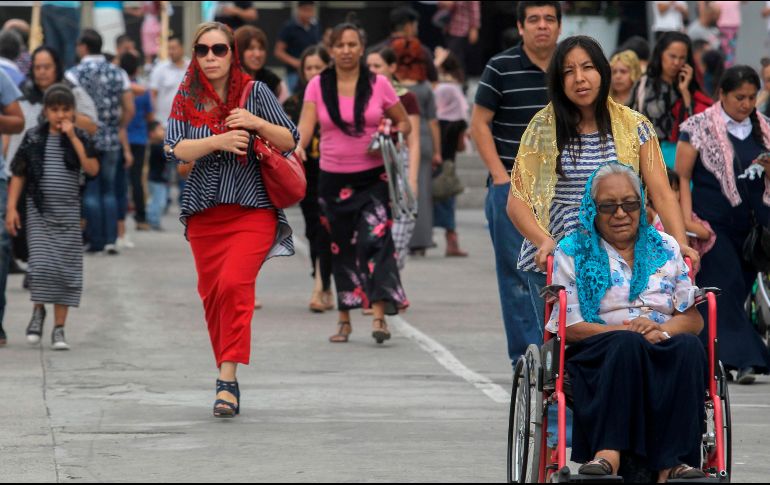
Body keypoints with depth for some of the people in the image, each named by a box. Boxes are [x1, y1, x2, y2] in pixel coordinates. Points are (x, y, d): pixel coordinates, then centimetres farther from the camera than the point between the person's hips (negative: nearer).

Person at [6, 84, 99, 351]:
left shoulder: (80, 138, 1)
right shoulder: (33, 138, 2)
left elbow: (92, 169, -13)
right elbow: (18, 175, 5)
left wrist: (73, 137, -16)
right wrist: (11, 208, -3)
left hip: (68, 213, 0)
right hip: (39, 211, 0)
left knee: (66, 271, 1)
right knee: (41, 265, -11)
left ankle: (59, 328, 8)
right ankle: (38, 310, 16)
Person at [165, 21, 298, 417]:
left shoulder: (255, 91, 1)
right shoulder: (186, 99, 5)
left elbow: (290, 142, 3)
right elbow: (175, 150, -7)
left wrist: (257, 124, -15)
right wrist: (218, 141, -23)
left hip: (251, 210, -3)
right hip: (204, 213, 3)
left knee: (233, 284, -21)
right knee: (211, 295, 6)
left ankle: (228, 378, -22)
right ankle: (228, 379, 20)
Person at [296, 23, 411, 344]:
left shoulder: (378, 85, 0)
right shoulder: (318, 86, 1)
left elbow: (404, 123, 9)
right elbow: (306, 124, -11)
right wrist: (298, 147, -31)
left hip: (373, 177, -2)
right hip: (334, 179, 2)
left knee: (375, 240, -16)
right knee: (341, 247, 7)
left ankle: (379, 315, -21)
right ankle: (344, 320, 18)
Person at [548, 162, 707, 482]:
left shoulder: (665, 248, 19)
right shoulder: (573, 252, 11)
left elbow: (693, 319, 13)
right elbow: (568, 326, 0)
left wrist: (661, 329, -11)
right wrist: (627, 331, -14)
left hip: (665, 350, 2)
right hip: (596, 357, -2)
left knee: (689, 347, -32)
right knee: (627, 344, -37)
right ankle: (608, 455, -51)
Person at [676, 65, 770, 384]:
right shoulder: (699, 128, 0)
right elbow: (682, 177, -1)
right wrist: (687, 219, -11)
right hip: (713, 223, -5)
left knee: (736, 293, 7)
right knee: (727, 285, -15)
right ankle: (743, 358, -19)